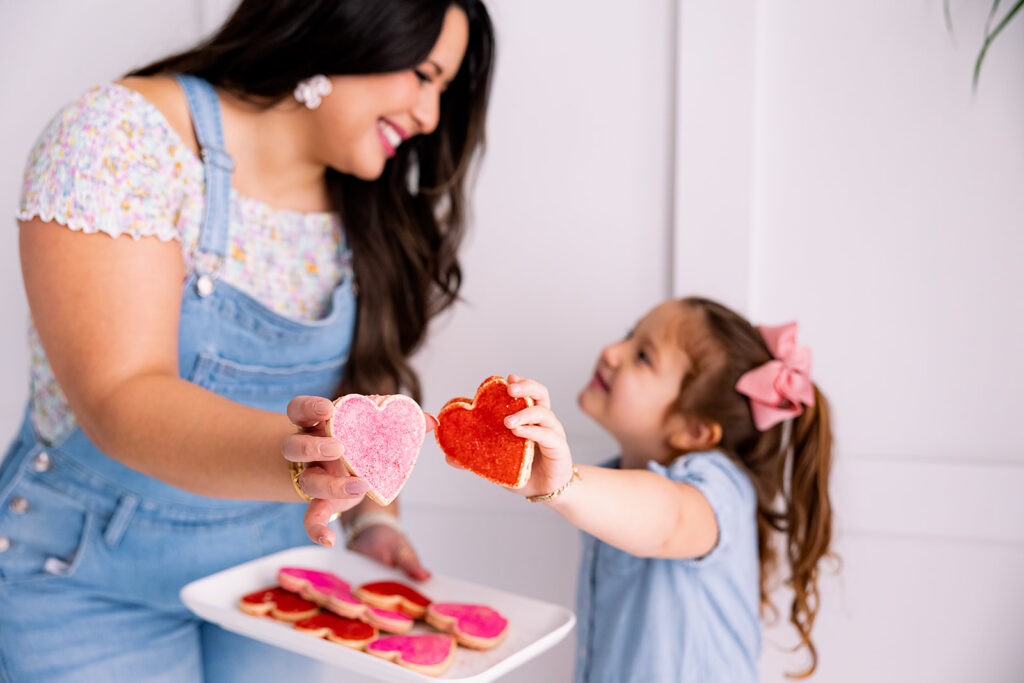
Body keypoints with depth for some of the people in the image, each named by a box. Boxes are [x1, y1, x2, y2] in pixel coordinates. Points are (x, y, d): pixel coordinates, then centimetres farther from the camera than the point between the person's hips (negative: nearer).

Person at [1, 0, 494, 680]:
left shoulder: (365, 210, -2)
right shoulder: (119, 137, -20)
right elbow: (120, 400, -29)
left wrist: (372, 517, -7)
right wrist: (293, 455, -46)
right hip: (95, 589, -4)